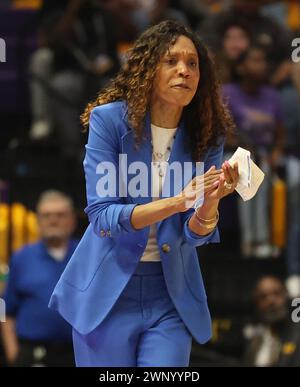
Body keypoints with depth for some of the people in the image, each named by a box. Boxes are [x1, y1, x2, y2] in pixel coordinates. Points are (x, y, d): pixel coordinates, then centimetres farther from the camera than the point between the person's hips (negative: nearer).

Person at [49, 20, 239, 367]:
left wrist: (209, 204, -30)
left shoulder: (206, 137, -3)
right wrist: (176, 202, -31)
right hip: (108, 289, -2)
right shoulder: (110, 119, -12)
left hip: (171, 293, 2)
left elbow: (196, 234, -7)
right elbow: (101, 216, -18)